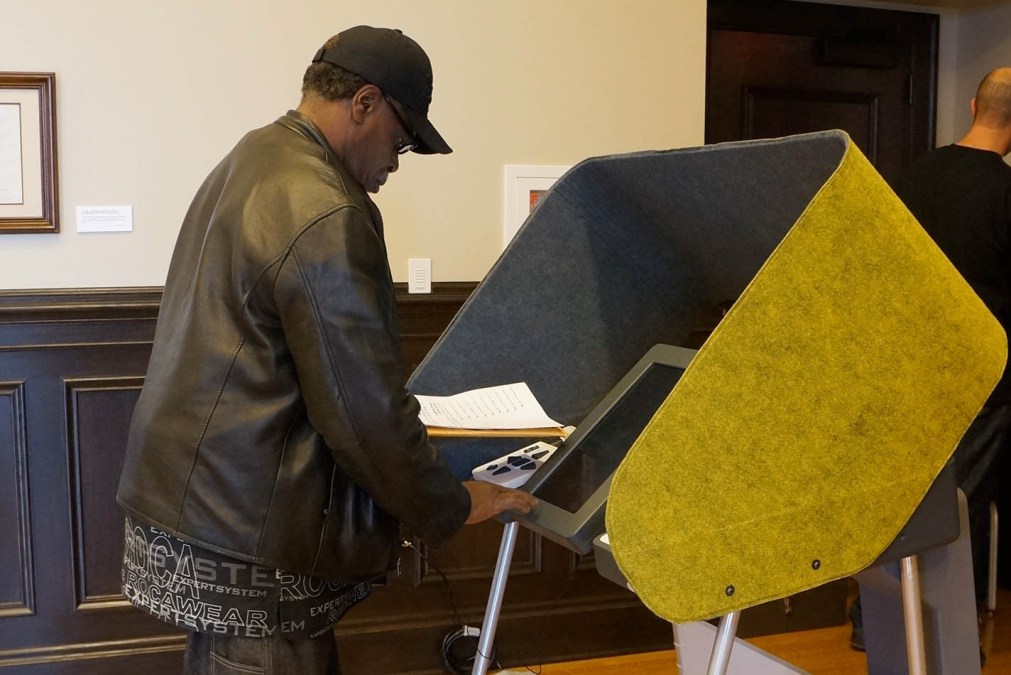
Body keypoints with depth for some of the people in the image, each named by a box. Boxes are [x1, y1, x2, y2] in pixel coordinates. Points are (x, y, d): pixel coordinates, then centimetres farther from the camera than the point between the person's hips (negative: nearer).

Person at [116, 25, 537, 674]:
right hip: (246, 550, -10)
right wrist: (450, 506, -4)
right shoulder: (324, 215, -21)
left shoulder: (247, 163, 12)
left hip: (186, 499, 10)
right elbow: (365, 406, -19)